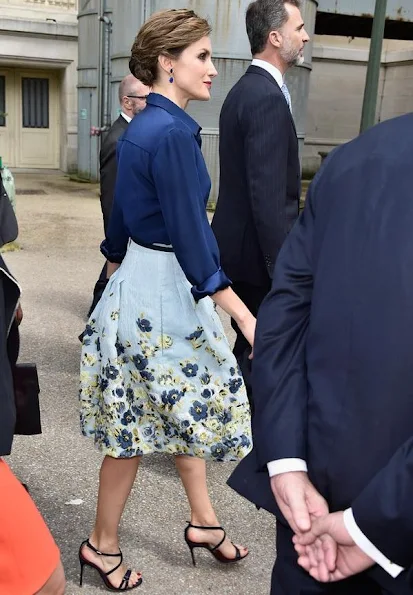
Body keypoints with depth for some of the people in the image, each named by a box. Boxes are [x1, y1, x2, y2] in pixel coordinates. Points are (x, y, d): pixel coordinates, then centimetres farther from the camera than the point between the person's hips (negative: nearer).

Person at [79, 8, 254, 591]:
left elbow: (120, 216, 16)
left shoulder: (140, 127, 8)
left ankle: (203, 522, 36)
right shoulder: (173, 132, -21)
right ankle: (102, 544, 26)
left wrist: (117, 279, 27)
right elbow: (191, 235, -25)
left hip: (139, 281, 10)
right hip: (164, 292, -10)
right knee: (135, 429, 6)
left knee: (185, 407, 20)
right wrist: (245, 316, -22)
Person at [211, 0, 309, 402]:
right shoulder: (267, 97, -19)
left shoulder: (246, 89, 13)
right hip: (257, 251, -10)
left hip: (242, 245, 10)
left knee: (251, 349, 20)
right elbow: (267, 194, -25)